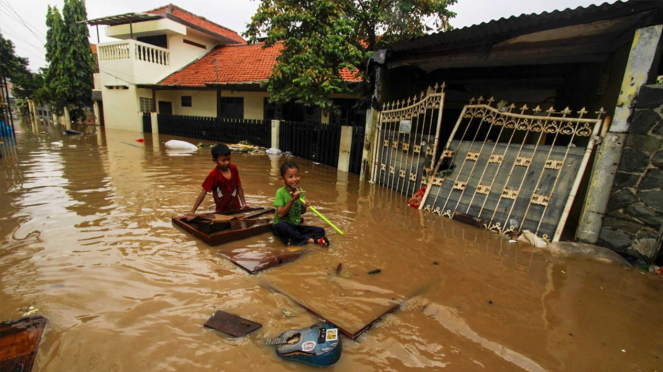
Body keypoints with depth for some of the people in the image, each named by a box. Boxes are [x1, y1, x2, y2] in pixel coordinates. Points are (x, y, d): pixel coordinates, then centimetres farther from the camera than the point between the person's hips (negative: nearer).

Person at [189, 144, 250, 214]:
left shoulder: (234, 169, -4)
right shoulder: (213, 175, -15)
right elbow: (203, 192, -14)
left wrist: (243, 203, 7)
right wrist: (193, 211, -15)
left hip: (236, 209, 4)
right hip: (222, 212, -4)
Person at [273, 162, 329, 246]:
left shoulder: (300, 191, 0)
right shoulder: (280, 192, -15)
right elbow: (280, 214, -22)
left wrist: (304, 206, -13)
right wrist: (292, 200, -28)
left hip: (296, 226, 5)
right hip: (284, 226, -4)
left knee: (320, 231, -8)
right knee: (281, 225, -39)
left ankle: (293, 239, -23)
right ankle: (309, 239, -25)